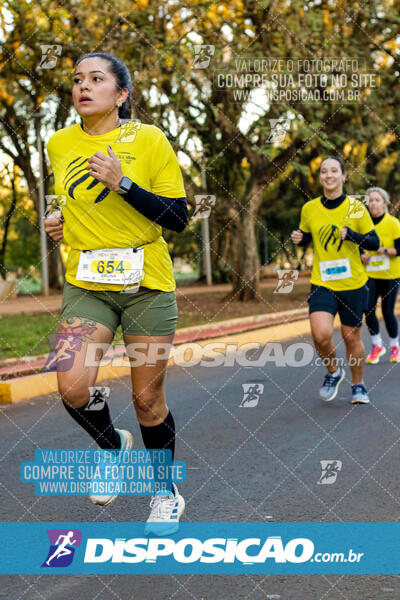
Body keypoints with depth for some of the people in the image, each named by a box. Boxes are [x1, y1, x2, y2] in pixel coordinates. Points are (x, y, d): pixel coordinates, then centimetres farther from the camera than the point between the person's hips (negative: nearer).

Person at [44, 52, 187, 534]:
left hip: (146, 282, -3)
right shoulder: (59, 145, 6)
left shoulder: (149, 140, -5)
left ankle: (167, 492, 27)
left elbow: (178, 218, -9)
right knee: (73, 389, -15)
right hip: (85, 283, 3)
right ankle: (113, 444, 19)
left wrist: (123, 184, -20)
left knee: (147, 398, 3)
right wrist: (61, 223, 4)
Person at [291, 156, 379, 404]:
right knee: (321, 334, -19)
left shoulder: (356, 207, -4)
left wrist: (351, 234, -17)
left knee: (352, 337, 6)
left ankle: (358, 384, 31)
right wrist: (299, 238, -5)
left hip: (353, 284, 0)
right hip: (322, 283, 1)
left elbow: (374, 243, 0)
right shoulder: (309, 209, 1)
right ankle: (333, 371, 12)